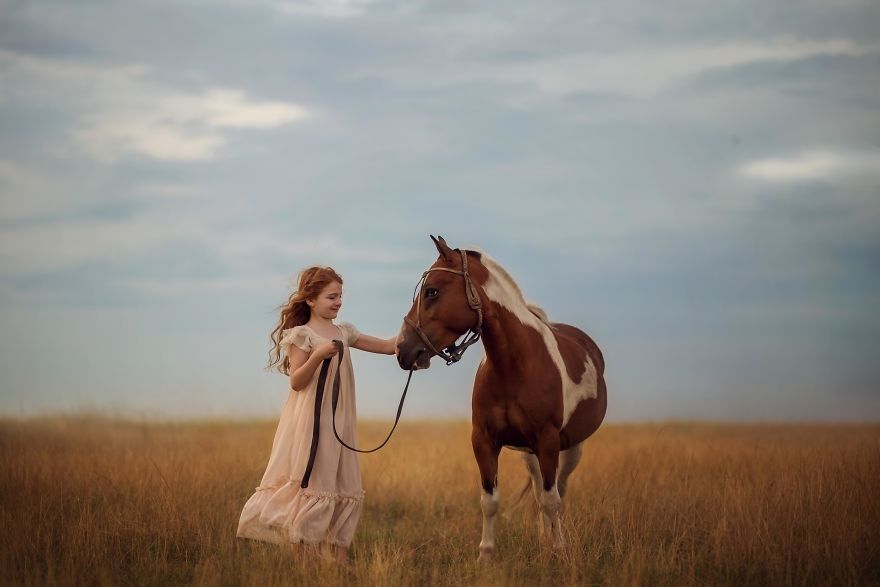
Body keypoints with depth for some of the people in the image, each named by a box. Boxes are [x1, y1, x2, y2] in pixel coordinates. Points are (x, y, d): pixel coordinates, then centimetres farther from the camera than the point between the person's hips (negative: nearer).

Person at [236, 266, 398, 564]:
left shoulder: (344, 332, 12)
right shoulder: (302, 335, -6)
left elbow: (387, 346, 13)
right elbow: (296, 382, -10)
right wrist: (317, 356, -24)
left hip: (339, 421, 7)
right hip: (310, 420, -7)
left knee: (342, 486, 7)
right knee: (311, 480, -7)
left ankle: (339, 555, 12)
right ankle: (300, 551, -2)